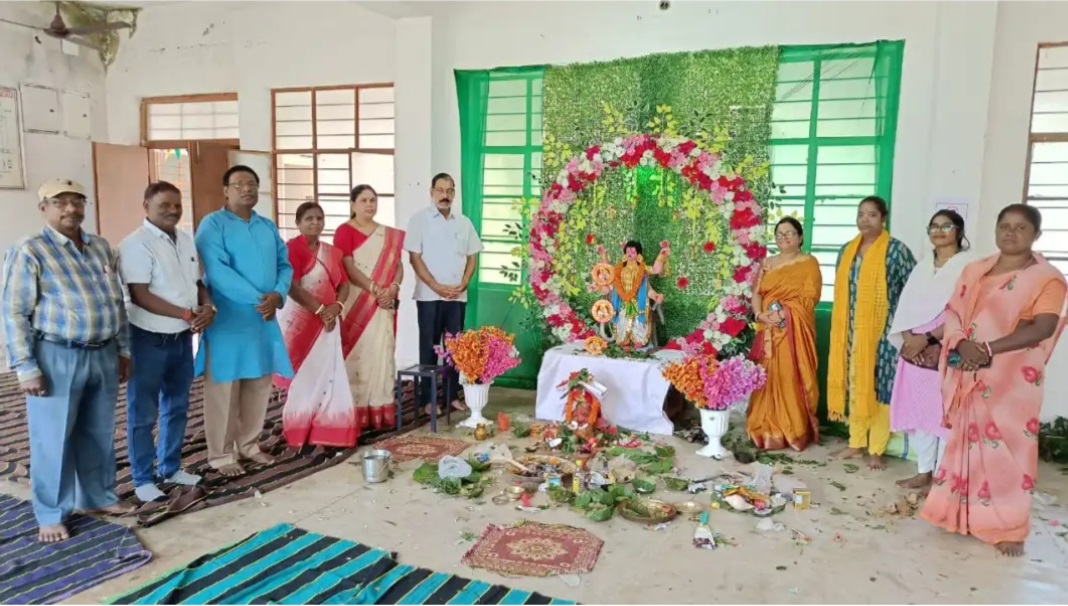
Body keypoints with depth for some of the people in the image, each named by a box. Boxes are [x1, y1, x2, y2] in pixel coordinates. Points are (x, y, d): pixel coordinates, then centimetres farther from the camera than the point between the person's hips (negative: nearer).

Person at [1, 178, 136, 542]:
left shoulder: (101, 247, 11)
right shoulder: (30, 251, -6)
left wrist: (123, 350, 14)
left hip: (103, 354, 5)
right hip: (57, 357, -5)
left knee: (99, 433, 15)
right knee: (53, 439, 4)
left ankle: (98, 496, 30)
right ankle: (52, 514, 18)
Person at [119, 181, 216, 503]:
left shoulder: (186, 240, 9)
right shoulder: (136, 244, -14)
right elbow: (139, 295, -20)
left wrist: (207, 306, -6)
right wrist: (187, 314, -21)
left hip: (182, 338, 7)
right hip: (148, 339, -7)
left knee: (177, 406, 17)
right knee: (143, 413, 4)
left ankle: (171, 468, 32)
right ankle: (143, 479, 17)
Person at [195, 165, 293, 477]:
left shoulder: (268, 226, 14)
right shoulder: (213, 224, -6)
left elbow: (285, 265, 9)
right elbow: (217, 272, -17)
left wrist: (278, 294, -12)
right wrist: (258, 298, -20)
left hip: (265, 318, 6)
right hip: (228, 319, -6)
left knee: (259, 386, 13)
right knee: (224, 389, 1)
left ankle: (249, 444, 27)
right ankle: (221, 454, 13)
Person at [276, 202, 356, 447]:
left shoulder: (332, 252, 13)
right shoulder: (292, 248, -9)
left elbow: (344, 284, 12)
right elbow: (292, 287, -18)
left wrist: (337, 306, -8)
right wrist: (320, 310, -17)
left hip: (328, 322, 6)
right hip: (301, 322, -6)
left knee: (328, 375, 4)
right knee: (305, 376, 0)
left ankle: (324, 431, 13)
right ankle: (301, 432, 11)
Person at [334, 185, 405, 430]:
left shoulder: (389, 235, 14)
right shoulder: (344, 231, -2)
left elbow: (398, 266, 9)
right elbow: (349, 268, -12)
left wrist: (392, 287, -10)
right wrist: (375, 288, -20)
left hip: (384, 303, 5)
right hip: (356, 303, -4)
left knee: (382, 352, 5)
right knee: (358, 352, -4)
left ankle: (381, 409, 11)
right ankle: (357, 412, 1)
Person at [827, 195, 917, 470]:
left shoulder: (897, 249, -7)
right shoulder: (847, 250, 10)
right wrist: (841, 329, 12)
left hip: (883, 331, -5)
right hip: (852, 331, 5)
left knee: (880, 387, 0)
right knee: (855, 386, 11)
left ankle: (877, 450, 10)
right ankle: (856, 443, 22)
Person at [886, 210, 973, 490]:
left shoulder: (968, 265, -4)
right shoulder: (922, 267, 16)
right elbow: (905, 306, 8)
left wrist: (927, 339, -16)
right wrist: (908, 339, -8)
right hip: (914, 349, 6)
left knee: (944, 412, -5)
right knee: (917, 409, 8)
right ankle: (923, 472, 19)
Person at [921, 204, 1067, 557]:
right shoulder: (974, 270, 10)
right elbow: (953, 312, 5)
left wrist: (989, 349, -25)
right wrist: (962, 344, -16)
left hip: (1012, 379, -4)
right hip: (969, 375, 5)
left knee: (1007, 448, -1)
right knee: (966, 440, 12)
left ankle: (1008, 527, 12)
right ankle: (959, 512, 24)